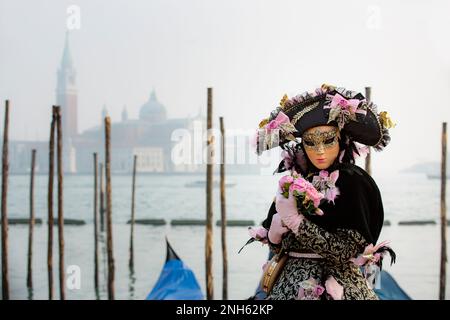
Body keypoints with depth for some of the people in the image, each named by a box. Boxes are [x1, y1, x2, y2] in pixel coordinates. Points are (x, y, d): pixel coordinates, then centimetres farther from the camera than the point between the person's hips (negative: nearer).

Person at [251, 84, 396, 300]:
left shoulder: (352, 182, -13)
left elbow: (347, 251, -20)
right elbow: (273, 241, 10)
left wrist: (294, 220, -21)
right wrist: (275, 233, -13)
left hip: (335, 288, -5)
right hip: (290, 284, 5)